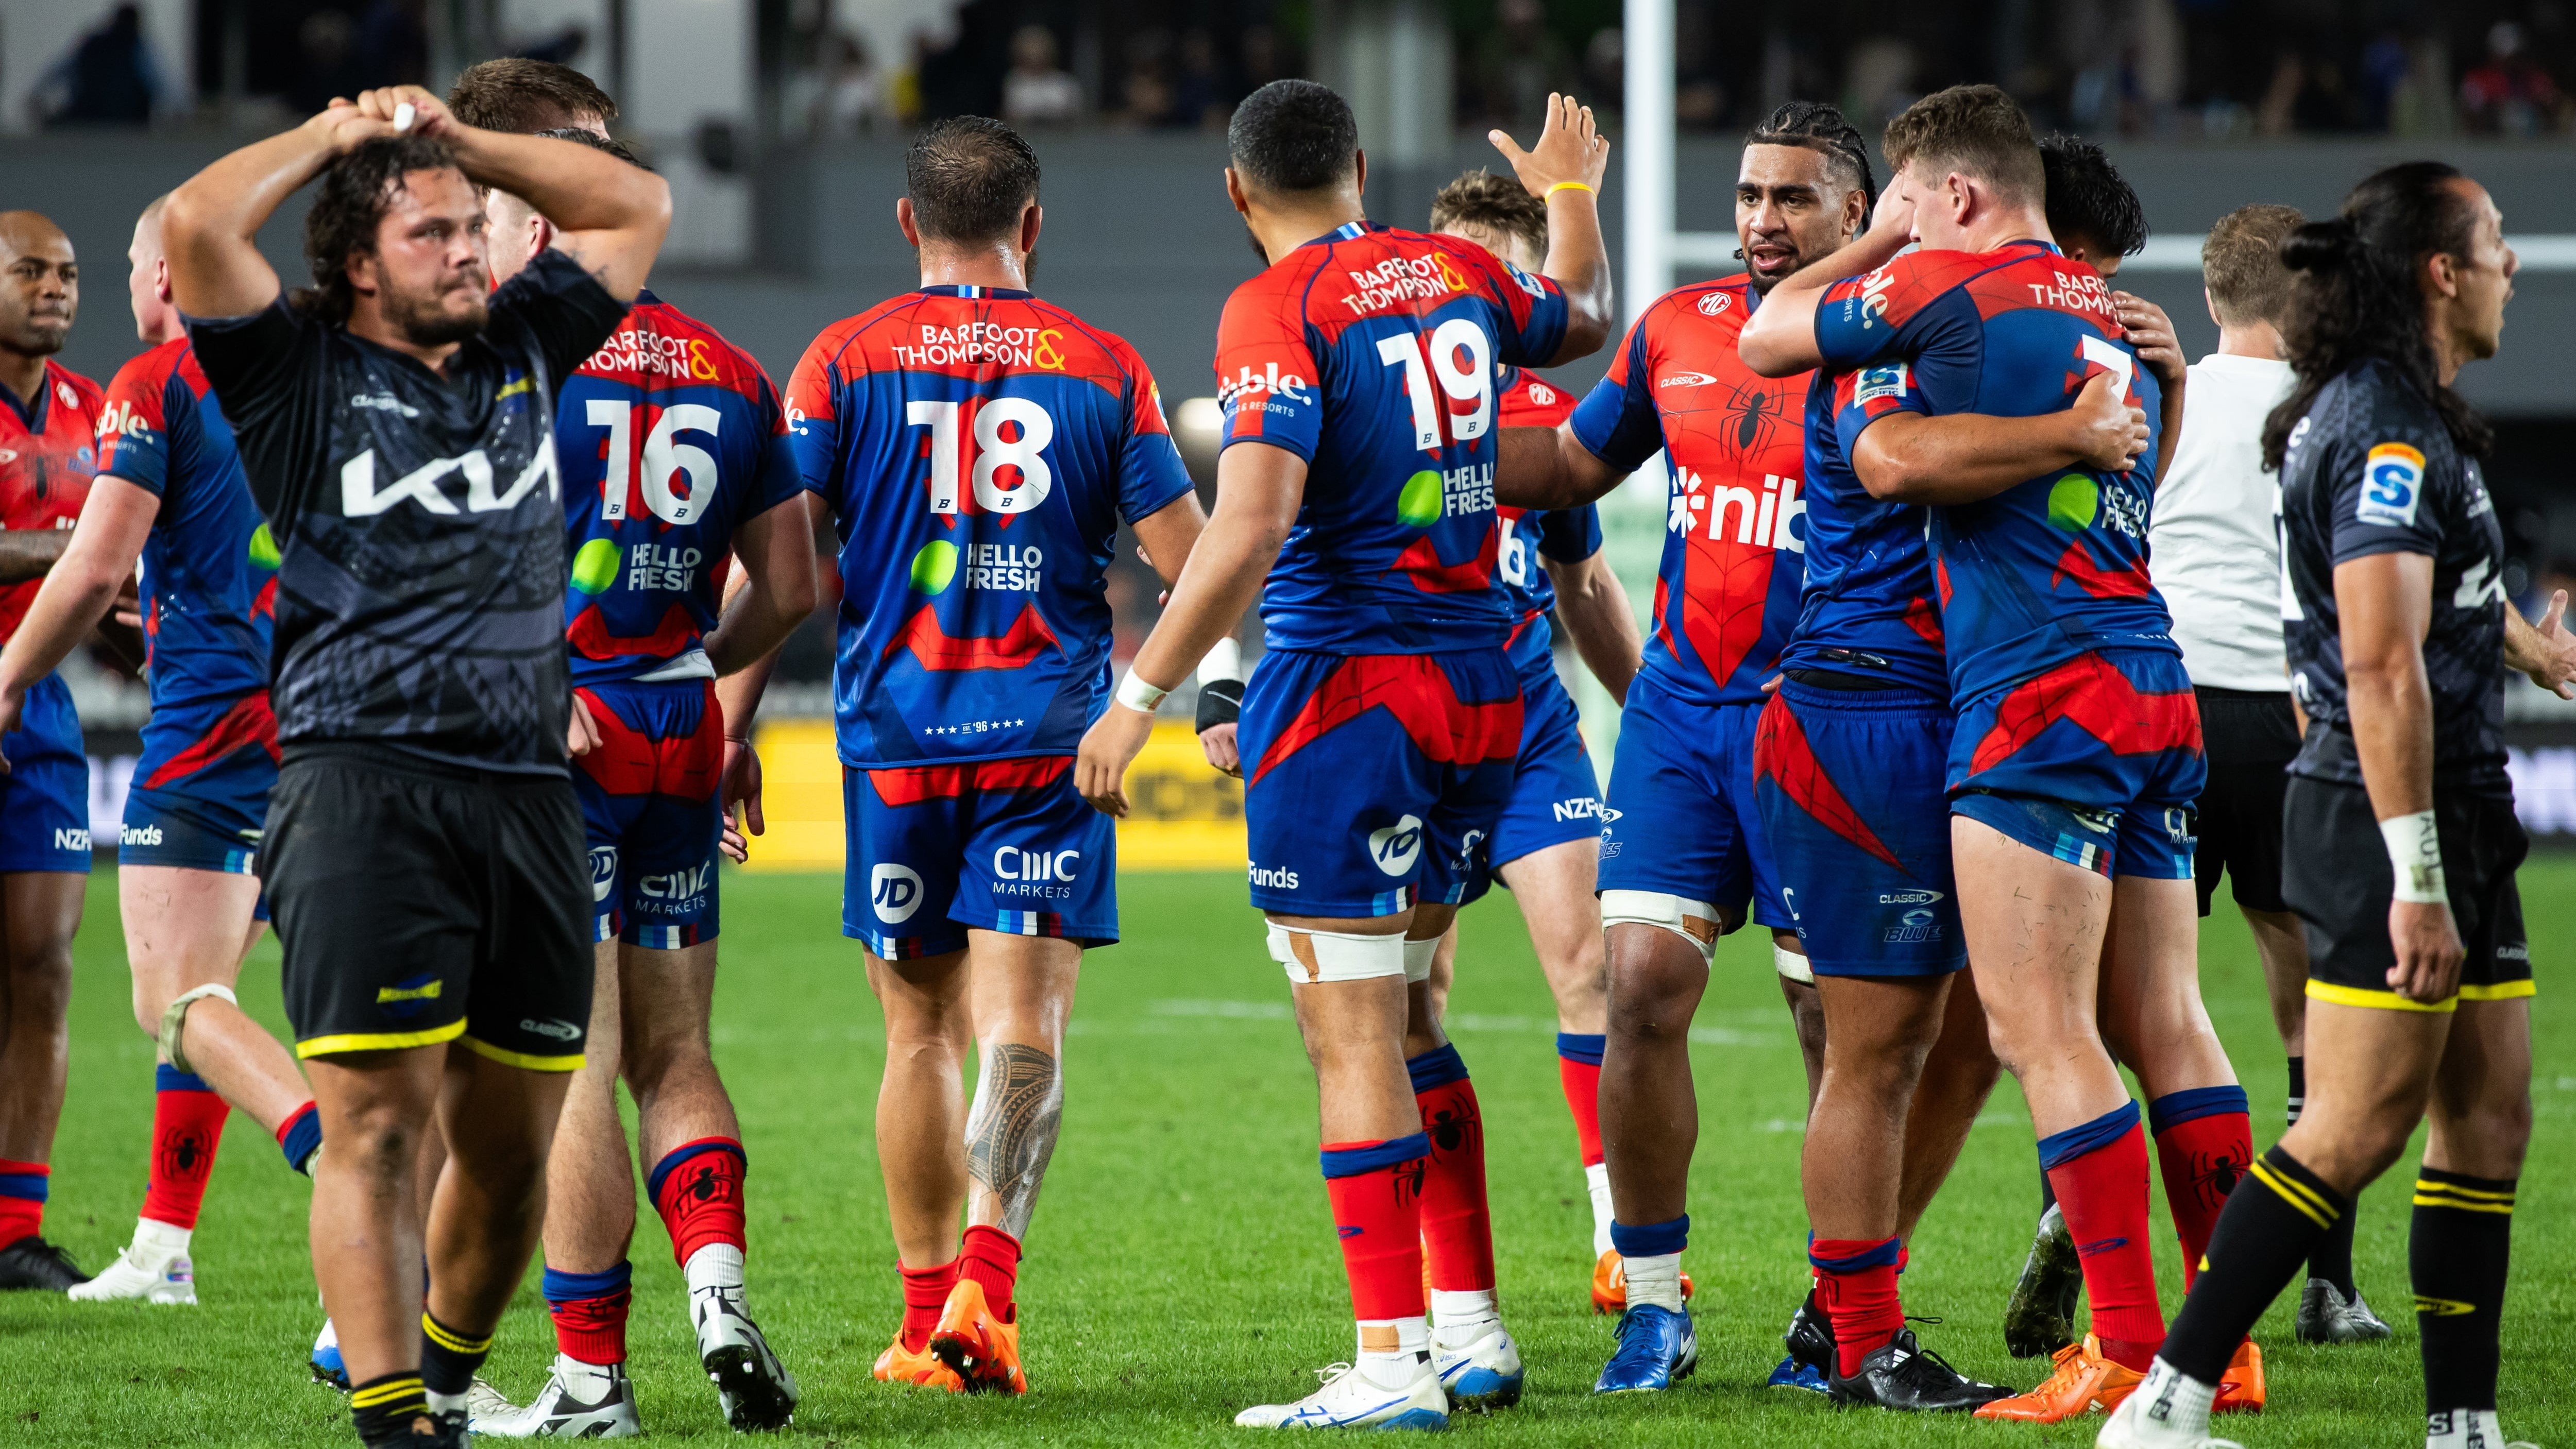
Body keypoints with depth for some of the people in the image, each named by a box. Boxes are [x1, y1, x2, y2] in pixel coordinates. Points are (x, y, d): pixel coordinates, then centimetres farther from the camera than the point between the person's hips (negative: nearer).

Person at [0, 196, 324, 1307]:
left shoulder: (156, 385, -6)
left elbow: (96, 567, -13)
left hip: (210, 724, -7)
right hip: (311, 731, 7)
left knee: (178, 1003, -12)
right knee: (198, 986, 19)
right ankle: (161, 1249, 22)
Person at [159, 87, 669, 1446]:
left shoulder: (522, 350, 18)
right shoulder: (303, 374, 3)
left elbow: (636, 205, 26)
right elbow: (195, 224, -11)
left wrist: (457, 140, 17)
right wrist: (336, 133, 4)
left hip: (529, 797, 5)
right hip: (365, 787, -5)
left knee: (511, 1145, 6)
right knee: (375, 1122, -11)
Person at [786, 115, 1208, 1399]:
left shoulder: (846, 361, 2)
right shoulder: (1102, 367, 4)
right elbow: (1190, 560, 4)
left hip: (896, 730, 1)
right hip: (1050, 731, -1)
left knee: (922, 1032, 11)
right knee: (1023, 1027, -6)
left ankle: (928, 1317, 14)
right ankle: (987, 1274, -27)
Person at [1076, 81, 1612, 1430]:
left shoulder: (1277, 309, -12)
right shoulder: (1459, 272, 8)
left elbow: (1249, 528, -22)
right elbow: (1583, 319, 32)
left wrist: (1140, 695, -18)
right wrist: (1569, 190, 51)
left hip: (1346, 695, -7)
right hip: (1478, 687, 7)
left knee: (1352, 1034, -5)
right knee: (1405, 1017, 18)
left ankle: (1394, 1363, -8)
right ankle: (1473, 1331, 18)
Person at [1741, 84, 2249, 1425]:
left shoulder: (1953, 287, -5)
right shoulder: (2113, 321, 18)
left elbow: (1769, 340, 9)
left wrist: (1876, 241, 21)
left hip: (2039, 698, -8)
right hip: (2153, 688, 8)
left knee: (2040, 1030, -8)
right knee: (2162, 1024, 9)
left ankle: (2128, 1352, -12)